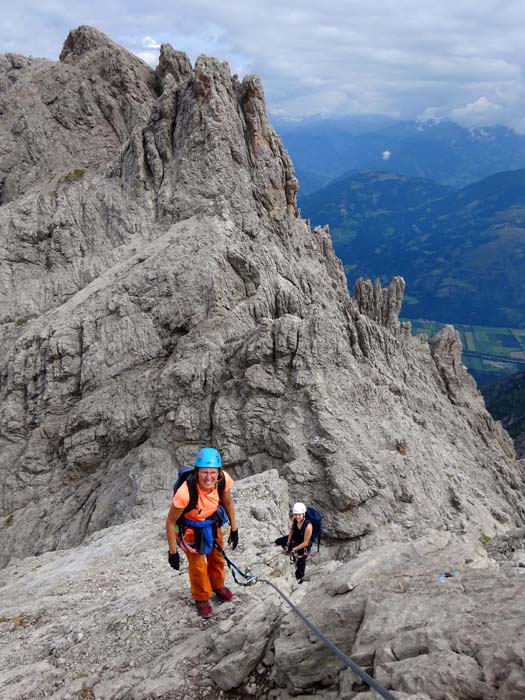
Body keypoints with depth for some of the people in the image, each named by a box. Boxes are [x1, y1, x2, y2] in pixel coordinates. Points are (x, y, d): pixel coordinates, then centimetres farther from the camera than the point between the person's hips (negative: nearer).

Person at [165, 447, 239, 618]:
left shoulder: (223, 480, -31)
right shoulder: (185, 493, -43)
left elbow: (228, 503, -7)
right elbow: (170, 523, -26)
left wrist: (234, 529, 4)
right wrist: (172, 552, -16)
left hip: (213, 523, 4)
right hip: (190, 528, -4)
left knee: (217, 557, 23)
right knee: (198, 564, 10)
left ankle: (218, 586, 54)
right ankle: (202, 598, 40)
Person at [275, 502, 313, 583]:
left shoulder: (308, 526, -40)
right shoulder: (294, 519, -24)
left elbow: (305, 543, -27)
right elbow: (291, 530, -3)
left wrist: (293, 549, -20)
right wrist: (288, 543, -3)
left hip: (303, 546, -6)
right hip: (294, 539, 6)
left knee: (300, 564, 13)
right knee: (278, 541, 13)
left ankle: (300, 578, 44)